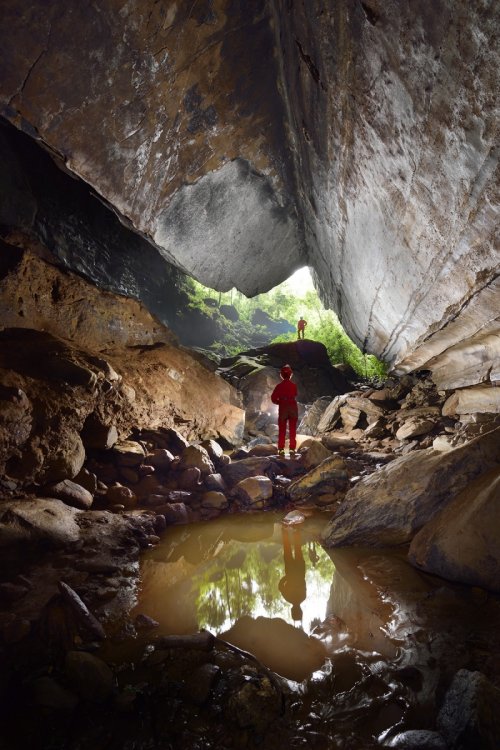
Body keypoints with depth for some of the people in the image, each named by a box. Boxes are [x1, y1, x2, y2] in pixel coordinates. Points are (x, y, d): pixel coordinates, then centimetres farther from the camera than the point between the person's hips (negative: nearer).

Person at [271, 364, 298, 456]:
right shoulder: (293, 385, -5)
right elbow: (295, 395, 6)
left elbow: (273, 398, -6)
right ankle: (292, 449, 4)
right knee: (292, 430, 7)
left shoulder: (279, 386, -7)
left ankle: (281, 449, 3)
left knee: (282, 430, 7)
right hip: (293, 408, 1)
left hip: (282, 408, 0)